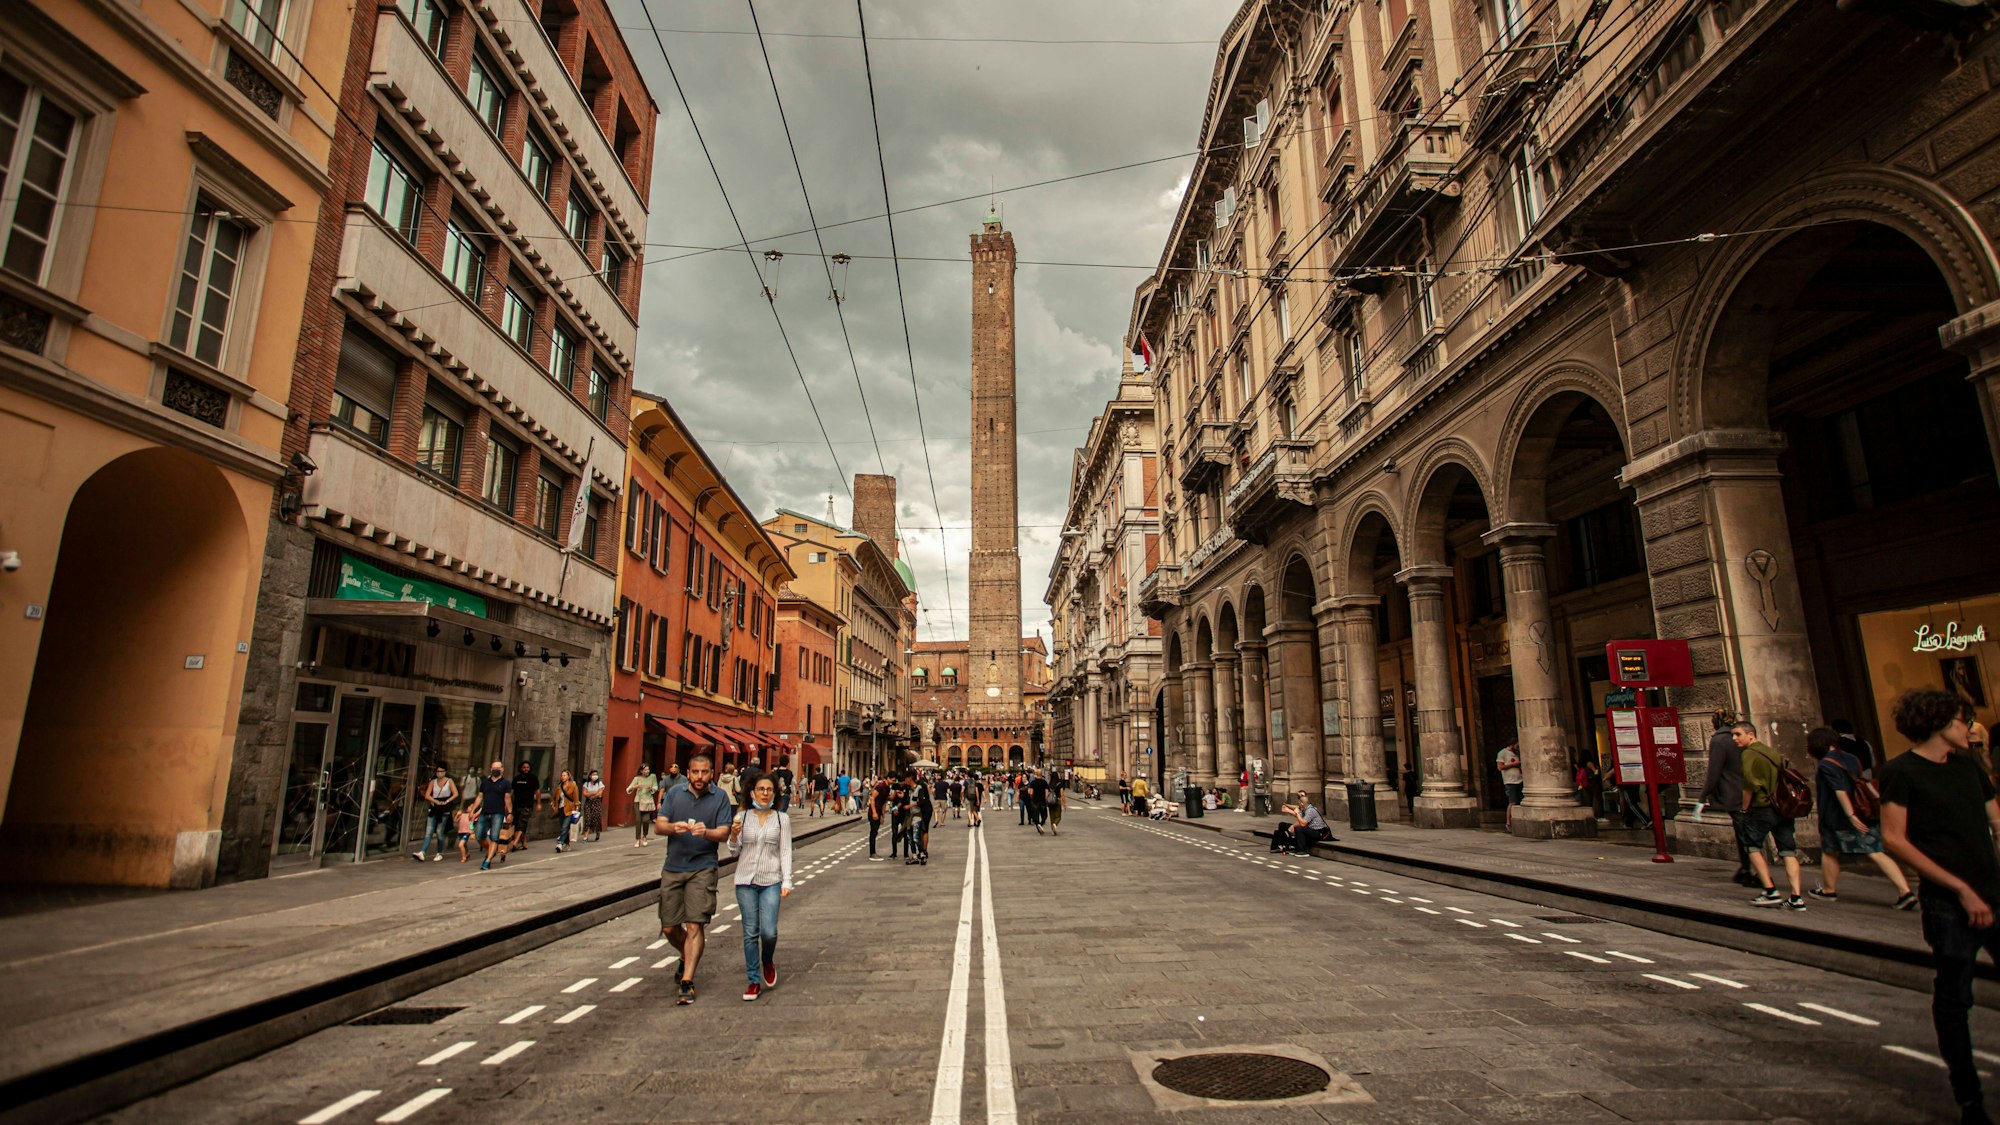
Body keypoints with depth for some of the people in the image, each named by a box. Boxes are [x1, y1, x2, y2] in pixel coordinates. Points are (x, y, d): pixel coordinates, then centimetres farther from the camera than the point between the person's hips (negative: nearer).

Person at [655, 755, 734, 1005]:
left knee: (694, 925, -10)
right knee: (669, 928, 9)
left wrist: (706, 832, -29)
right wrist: (674, 827, -26)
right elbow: (659, 824, -3)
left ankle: (687, 982, -4)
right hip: (673, 868, 3)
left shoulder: (720, 798, -2)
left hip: (702, 869, -3)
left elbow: (724, 833, -7)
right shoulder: (675, 794, 5)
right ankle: (687, 957, 38)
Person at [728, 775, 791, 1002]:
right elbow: (735, 851, 8)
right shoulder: (742, 817, 4)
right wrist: (734, 836, -13)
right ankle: (754, 981, 16)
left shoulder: (782, 819, 3)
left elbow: (785, 851, 3)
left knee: (769, 931, -10)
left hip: (771, 881, -1)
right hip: (746, 881, 1)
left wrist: (787, 881, -4)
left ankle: (768, 961, 23)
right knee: (750, 933, 3)